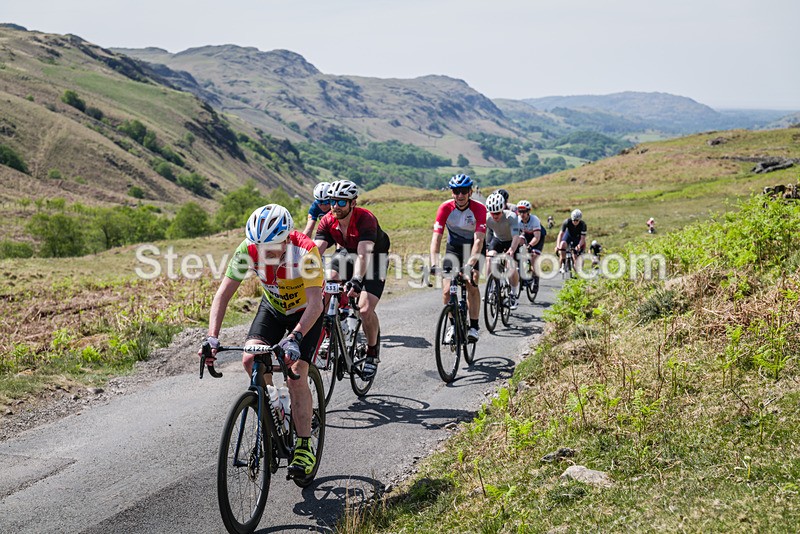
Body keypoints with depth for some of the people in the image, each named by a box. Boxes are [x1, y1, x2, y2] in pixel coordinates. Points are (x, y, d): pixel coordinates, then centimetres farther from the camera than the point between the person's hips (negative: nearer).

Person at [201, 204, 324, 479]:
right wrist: (212, 338, -37)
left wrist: (295, 338, -56)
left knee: (296, 375, -18)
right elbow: (223, 293, -24)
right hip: (273, 306, 4)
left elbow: (315, 302, -41)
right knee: (250, 359, -19)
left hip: (306, 311, -4)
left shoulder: (305, 252, -36)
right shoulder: (248, 250, -26)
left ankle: (304, 447, -4)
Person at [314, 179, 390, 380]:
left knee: (365, 309, -22)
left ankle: (373, 351, 3)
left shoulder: (366, 219, -32)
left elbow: (363, 254, -44)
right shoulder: (328, 221, -18)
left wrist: (356, 281, -59)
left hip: (374, 260, -5)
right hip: (347, 255, 5)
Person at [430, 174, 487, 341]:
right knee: (447, 291, -10)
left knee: (472, 286, -19)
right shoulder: (445, 208, -21)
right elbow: (436, 237, -26)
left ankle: (474, 326, -7)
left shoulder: (479, 209, -25)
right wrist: (434, 263, -39)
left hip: (473, 249, -1)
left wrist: (470, 264, -45)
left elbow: (479, 240, -32)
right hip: (453, 248, 2)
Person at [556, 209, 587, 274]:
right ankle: (562, 265, -23)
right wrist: (557, 246, -48)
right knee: (563, 244, -30)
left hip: (577, 236, 0)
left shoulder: (583, 224, -31)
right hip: (569, 234, 0)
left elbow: (583, 238, -33)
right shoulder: (567, 222, -32)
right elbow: (561, 234, -35)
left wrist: (579, 245, -53)